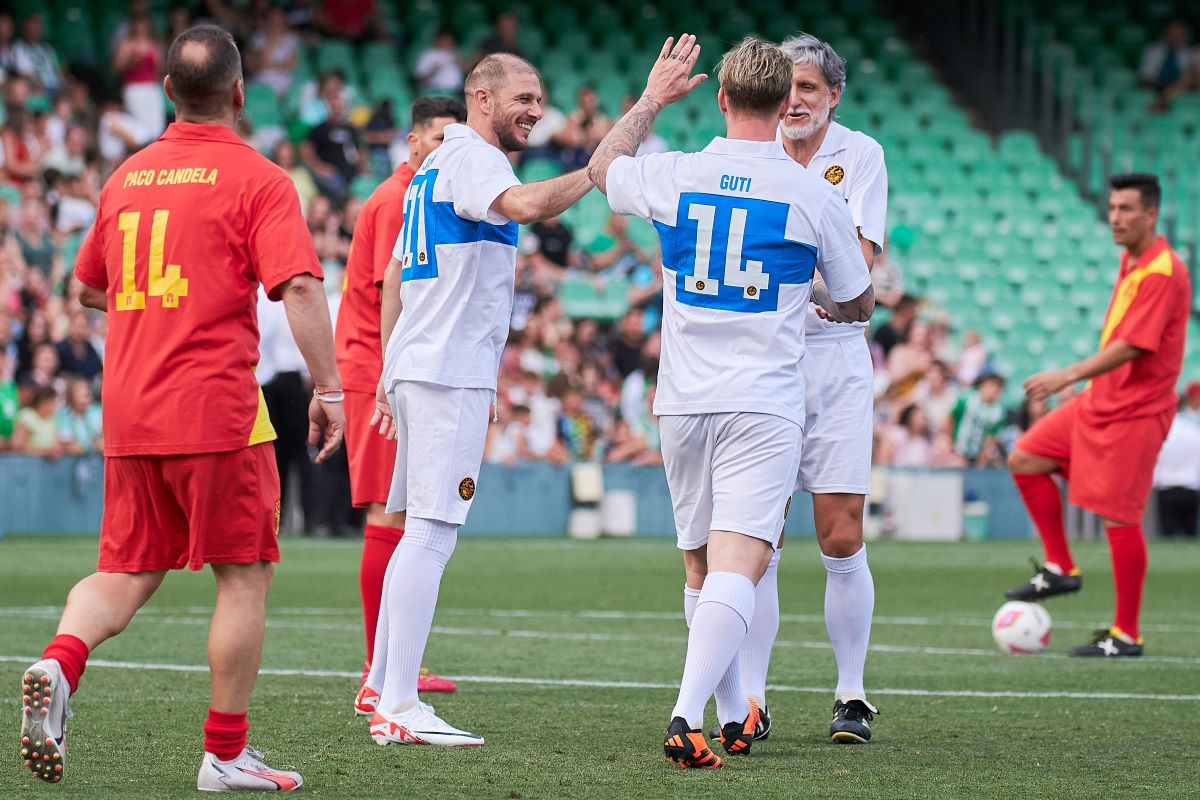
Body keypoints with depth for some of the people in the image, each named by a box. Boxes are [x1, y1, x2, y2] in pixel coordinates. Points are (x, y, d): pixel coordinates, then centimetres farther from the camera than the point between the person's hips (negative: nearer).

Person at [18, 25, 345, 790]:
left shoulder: (127, 177, 13)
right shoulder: (257, 179, -5)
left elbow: (87, 287, 25)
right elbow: (301, 289, -15)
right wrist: (329, 390, -11)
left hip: (129, 412, 6)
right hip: (217, 411, -5)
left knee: (124, 575, 13)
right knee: (244, 577, 5)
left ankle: (59, 663, -17)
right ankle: (227, 754, 6)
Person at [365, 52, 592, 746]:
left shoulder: (437, 167, 21)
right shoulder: (471, 157, -9)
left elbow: (395, 274, 25)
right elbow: (525, 204, -32)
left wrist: (389, 372, 26)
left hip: (416, 368, 11)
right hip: (450, 374, -11)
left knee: (420, 528, 15)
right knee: (432, 533, -13)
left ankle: (385, 684, 20)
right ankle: (398, 709, -16)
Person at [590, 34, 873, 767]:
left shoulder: (674, 176, -1)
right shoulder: (816, 196, -6)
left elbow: (602, 166, 24)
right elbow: (858, 306, 9)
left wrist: (654, 99, 36)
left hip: (683, 404, 3)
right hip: (765, 404, -3)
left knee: (702, 570, 18)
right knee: (737, 570, -11)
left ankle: (734, 716, 29)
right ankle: (686, 717, -28)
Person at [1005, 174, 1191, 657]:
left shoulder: (1162, 273, -20)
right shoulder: (1130, 261, 10)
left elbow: (1131, 346, -27)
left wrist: (1069, 376, -30)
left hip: (1135, 412, -10)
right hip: (1097, 401, 10)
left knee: (1118, 518, -7)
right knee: (1025, 460, 8)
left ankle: (1126, 636, 2)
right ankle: (1060, 569, 16)